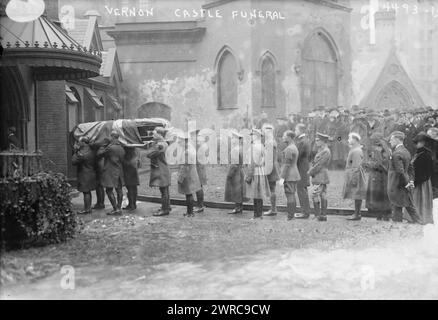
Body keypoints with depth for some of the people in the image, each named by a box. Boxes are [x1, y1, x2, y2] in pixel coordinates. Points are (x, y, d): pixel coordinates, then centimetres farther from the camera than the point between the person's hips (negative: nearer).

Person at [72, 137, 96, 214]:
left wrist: (76, 152, -6)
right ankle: (88, 208, 23)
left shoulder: (82, 153, -22)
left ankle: (86, 209, 4)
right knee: (88, 192, 16)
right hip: (91, 173, 9)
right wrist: (77, 150, 8)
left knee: (86, 192, -2)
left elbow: (74, 162, -14)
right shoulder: (91, 151, 8)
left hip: (85, 175, -9)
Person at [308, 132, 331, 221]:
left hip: (320, 178, -10)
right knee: (323, 196, 10)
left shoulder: (325, 152, -16)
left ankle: (318, 215, -5)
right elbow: (314, 162, 18)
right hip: (321, 178, 10)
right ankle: (323, 215, 13)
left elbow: (319, 165, -19)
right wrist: (311, 170, 2)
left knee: (315, 195, -9)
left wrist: (310, 172, -8)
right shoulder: (321, 151, 16)